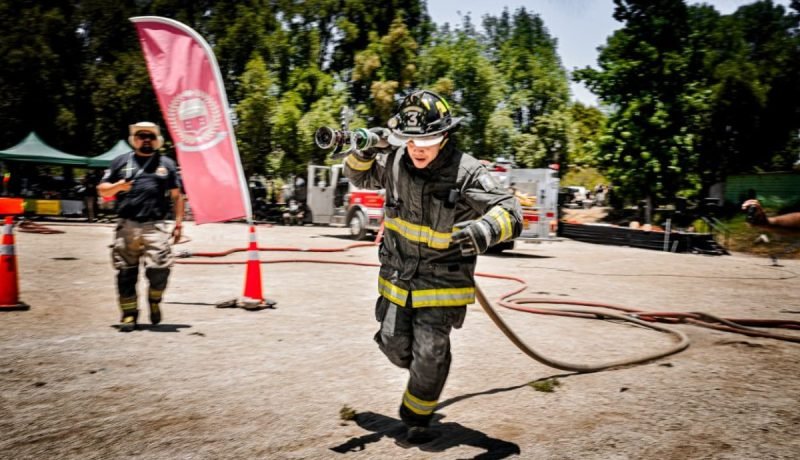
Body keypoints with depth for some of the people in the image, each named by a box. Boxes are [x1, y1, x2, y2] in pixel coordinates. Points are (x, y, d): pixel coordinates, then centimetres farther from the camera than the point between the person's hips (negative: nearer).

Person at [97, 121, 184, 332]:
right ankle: (129, 314, 14)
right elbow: (102, 189, 17)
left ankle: (154, 300, 16)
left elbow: (176, 196, 14)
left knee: (159, 268, -13)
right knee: (126, 272, 3)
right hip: (127, 226, 1)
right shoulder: (121, 162, 15)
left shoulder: (166, 164, 15)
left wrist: (178, 222, 6)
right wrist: (117, 187, -6)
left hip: (155, 226, -1)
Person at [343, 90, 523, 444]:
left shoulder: (467, 173, -22)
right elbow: (360, 176, 12)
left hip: (442, 279, -4)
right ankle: (421, 372, 47)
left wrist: (483, 231, -45)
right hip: (398, 274, 4)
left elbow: (510, 213, -22)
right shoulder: (395, 161, -8)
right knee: (394, 345, 11)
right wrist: (362, 152, -12)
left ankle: (416, 418, 25)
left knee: (430, 355, -2)